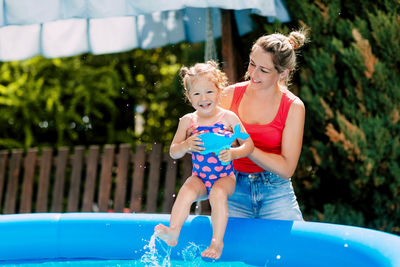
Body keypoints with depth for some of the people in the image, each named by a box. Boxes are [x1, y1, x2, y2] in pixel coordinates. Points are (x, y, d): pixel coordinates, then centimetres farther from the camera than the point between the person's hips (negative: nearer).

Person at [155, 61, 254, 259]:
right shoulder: (187, 121, 3)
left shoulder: (228, 117, -3)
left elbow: (248, 145, -3)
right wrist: (186, 145, -17)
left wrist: (232, 153, -24)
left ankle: (217, 241, -25)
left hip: (224, 176, -2)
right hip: (199, 177, 2)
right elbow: (173, 152, 5)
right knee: (186, 191, -27)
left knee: (218, 193, -31)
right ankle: (173, 232, -30)